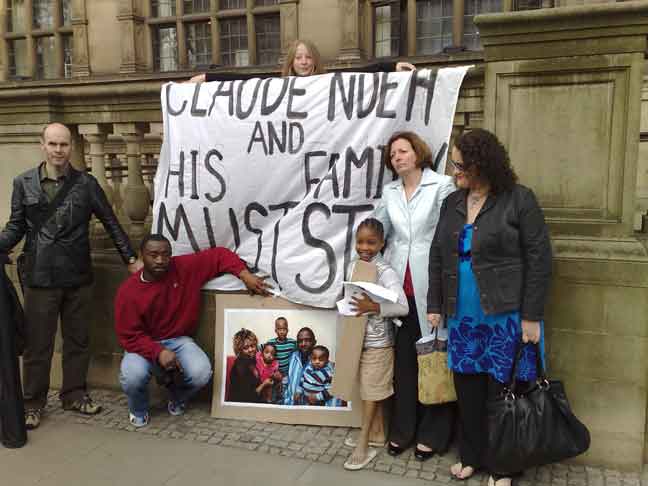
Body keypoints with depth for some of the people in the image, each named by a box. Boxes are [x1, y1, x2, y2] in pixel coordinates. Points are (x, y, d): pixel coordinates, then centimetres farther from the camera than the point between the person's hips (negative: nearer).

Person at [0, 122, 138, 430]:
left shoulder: (86, 183, 2)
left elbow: (111, 223, 5)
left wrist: (130, 258, 1)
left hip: (78, 277, 1)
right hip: (39, 277, -1)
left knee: (78, 340, 12)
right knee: (37, 344, 7)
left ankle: (74, 395, 28)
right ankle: (33, 403, 22)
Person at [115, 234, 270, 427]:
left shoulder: (185, 267, -10)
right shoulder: (128, 292, -15)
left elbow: (218, 255, -3)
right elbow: (129, 336, -14)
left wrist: (245, 275, -16)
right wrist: (158, 352, -29)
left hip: (179, 341, 2)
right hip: (144, 345, -1)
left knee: (201, 373, -26)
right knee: (132, 376, -32)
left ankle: (177, 397, 13)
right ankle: (138, 410, 7)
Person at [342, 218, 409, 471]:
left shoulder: (386, 272, -18)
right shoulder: (352, 267, 3)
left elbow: (403, 308, -24)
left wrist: (375, 307, -32)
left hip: (377, 343, -6)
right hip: (357, 340, 6)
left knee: (371, 394, 5)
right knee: (371, 392, 18)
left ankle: (363, 445, 16)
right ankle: (378, 435, 34)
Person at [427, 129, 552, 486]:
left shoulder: (518, 199, -7)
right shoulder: (452, 203, 9)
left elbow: (539, 259, -9)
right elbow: (437, 256, 13)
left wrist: (532, 316, -12)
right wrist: (435, 306, 10)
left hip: (506, 317, -5)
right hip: (462, 317, 5)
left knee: (501, 393, 5)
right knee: (467, 390, 12)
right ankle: (471, 456, 31)